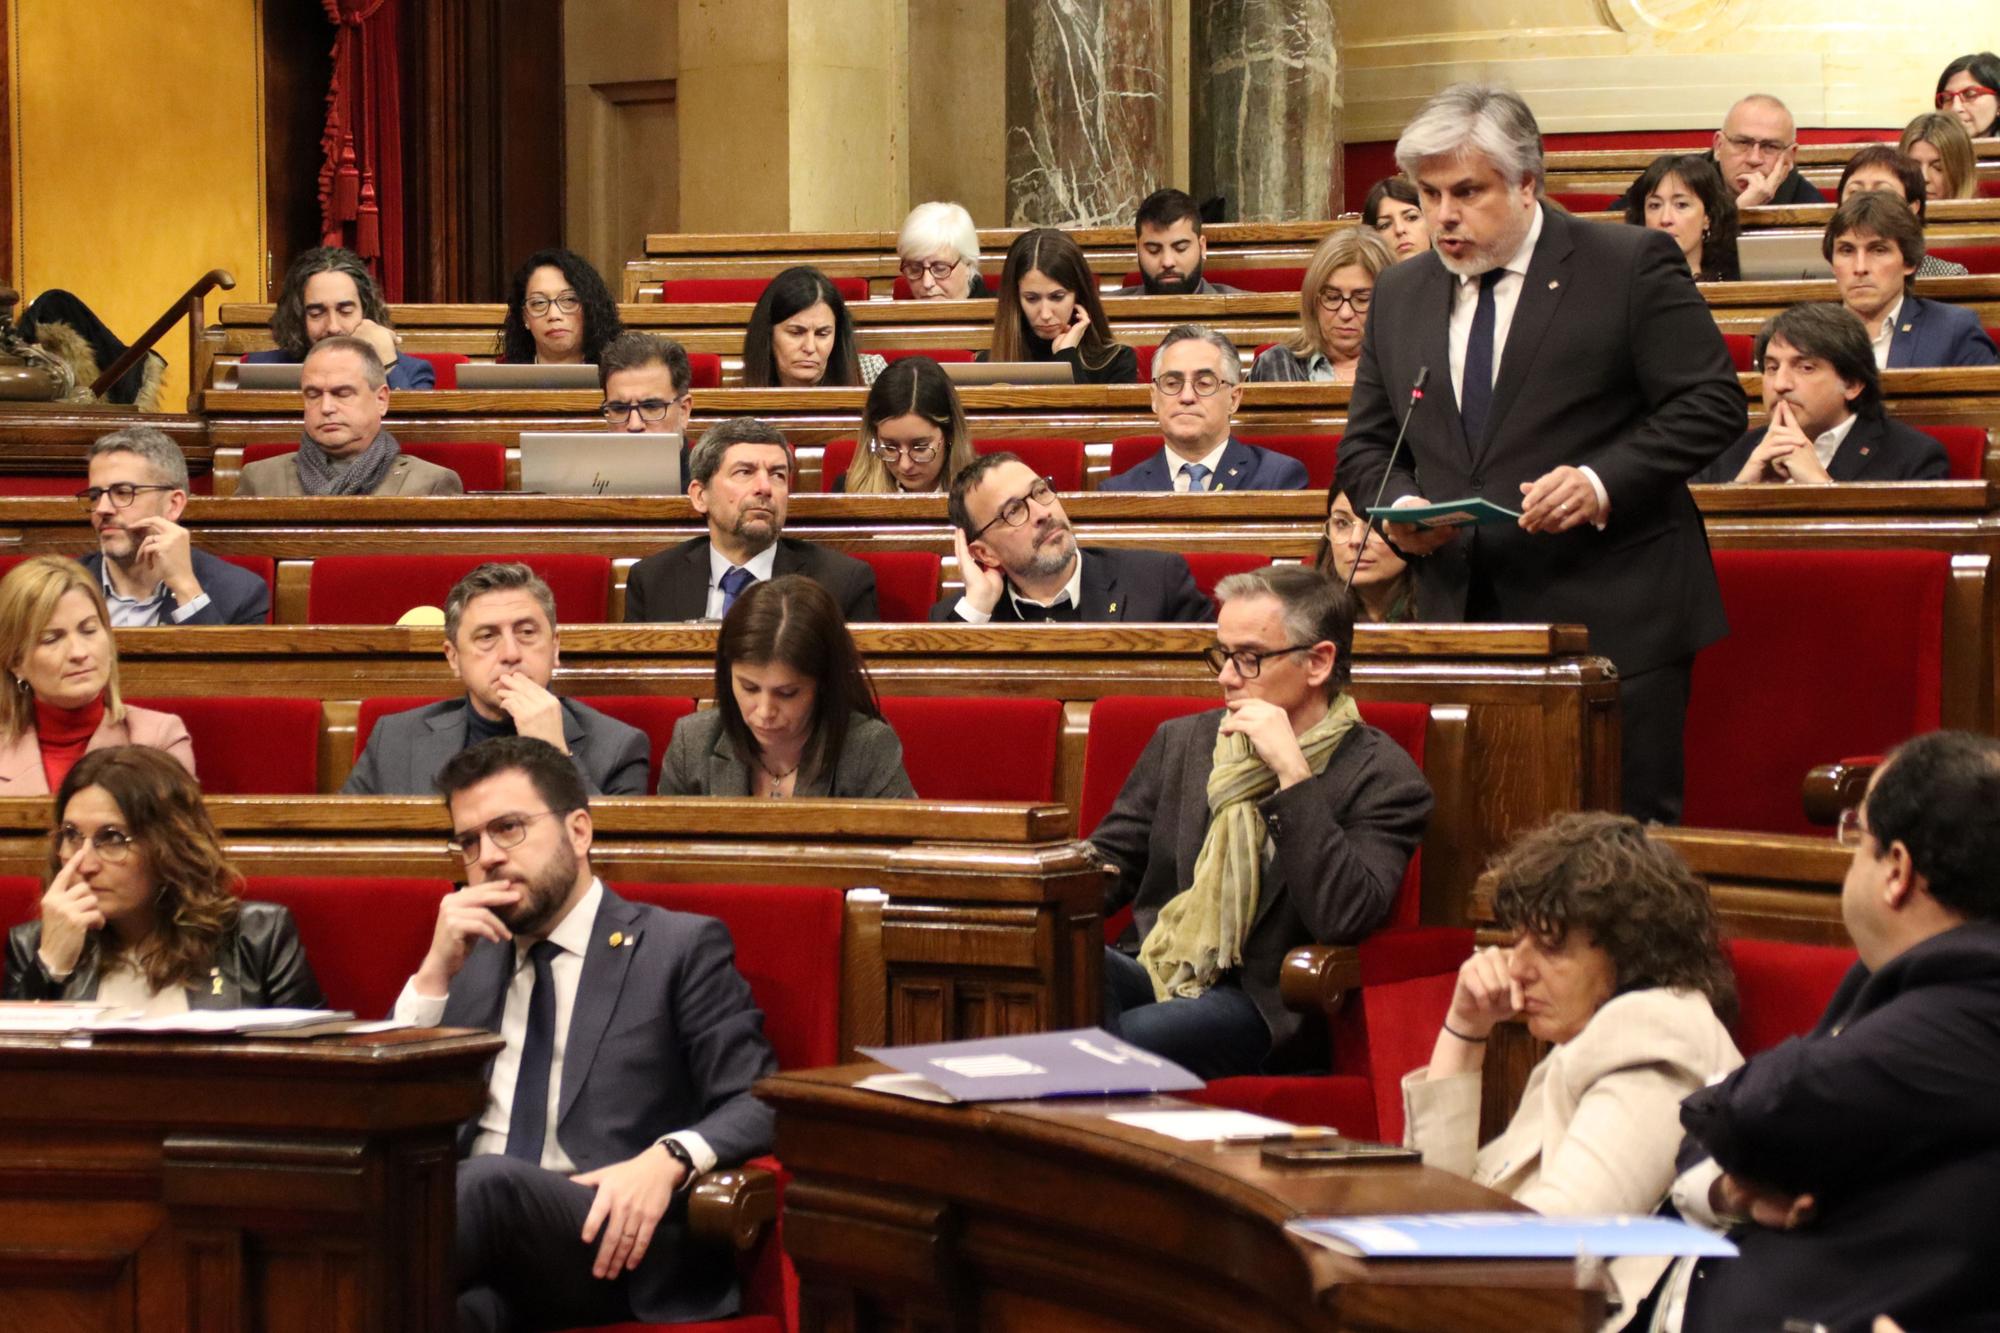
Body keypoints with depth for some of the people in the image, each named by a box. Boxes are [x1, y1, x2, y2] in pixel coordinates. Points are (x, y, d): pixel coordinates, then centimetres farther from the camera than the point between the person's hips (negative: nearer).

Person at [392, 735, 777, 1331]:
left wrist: (668, 1159, -20)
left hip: (610, 1246, -3)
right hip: (468, 1226, 3)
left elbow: (760, 1106, 1)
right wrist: (436, 974, 7)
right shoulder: (469, 960, 26)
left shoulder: (680, 947, 10)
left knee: (493, 1182, -38)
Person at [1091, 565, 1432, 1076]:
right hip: (1148, 972, 5)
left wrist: (1292, 772, -16)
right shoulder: (1182, 741, 18)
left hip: (1257, 1004, -5)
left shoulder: (1383, 777, 0)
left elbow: (1344, 917, -16)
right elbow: (1109, 861, 19)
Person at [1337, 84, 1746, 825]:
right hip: (1463, 619, 5)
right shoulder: (1399, 296, 14)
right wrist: (1399, 502, -4)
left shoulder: (1633, 265, -2)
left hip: (1613, 623, -5)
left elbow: (1712, 403, -5)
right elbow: (1366, 445, 19)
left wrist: (1602, 482, -18)